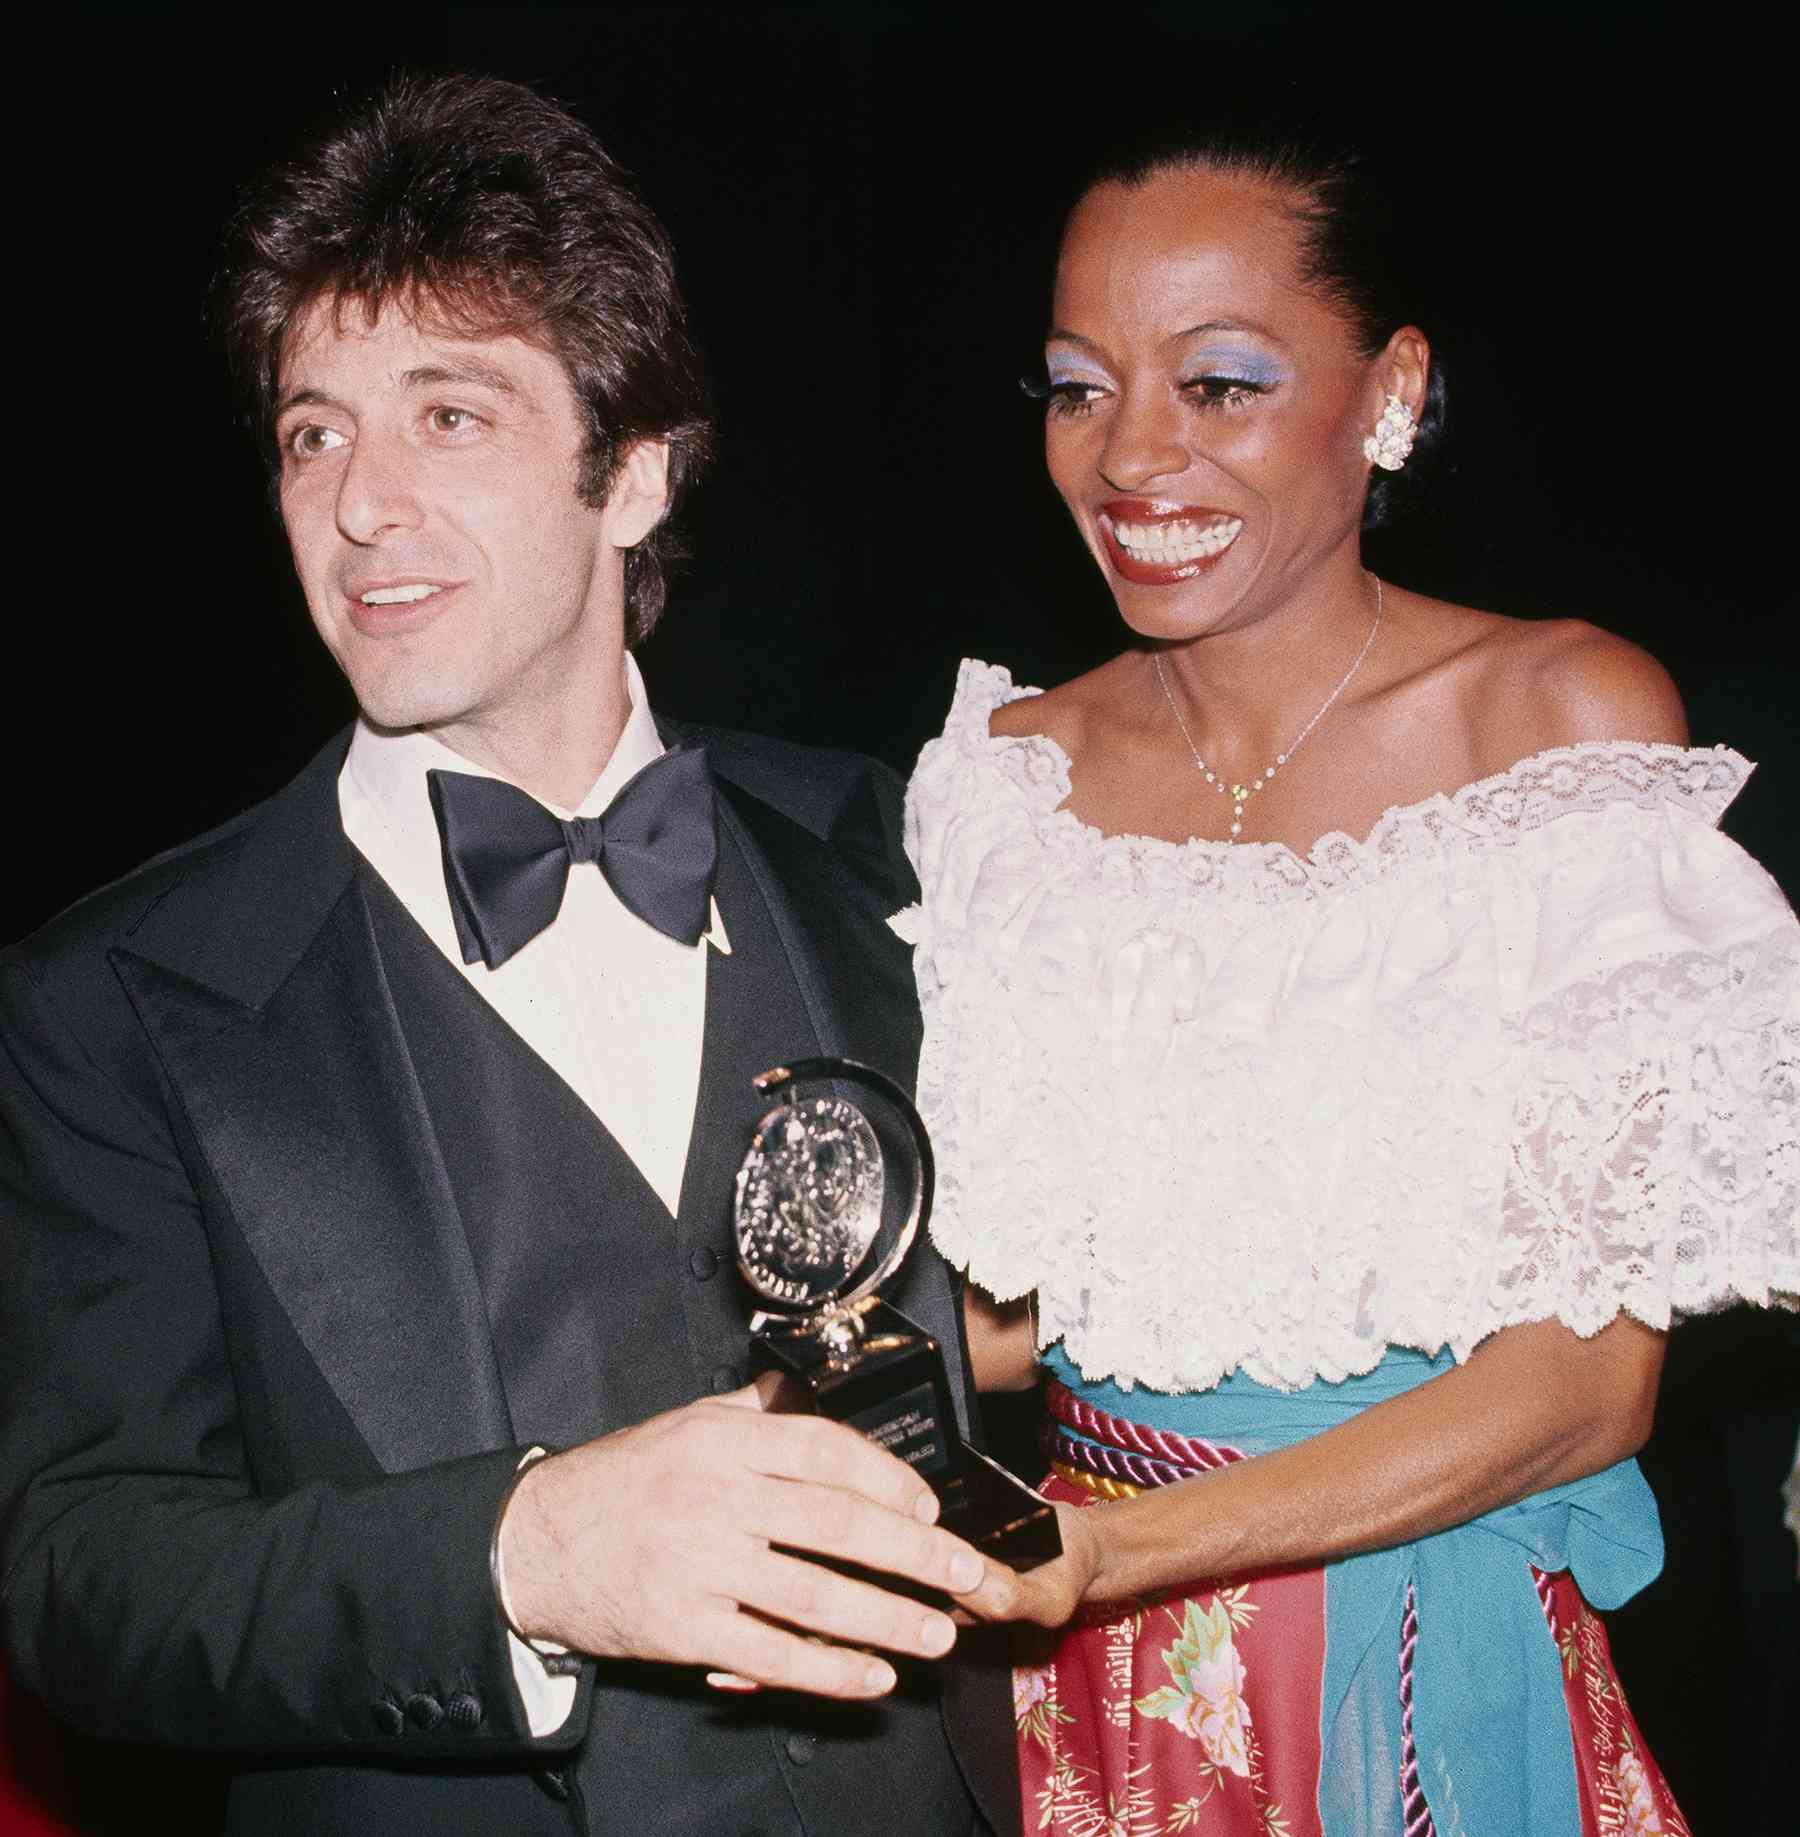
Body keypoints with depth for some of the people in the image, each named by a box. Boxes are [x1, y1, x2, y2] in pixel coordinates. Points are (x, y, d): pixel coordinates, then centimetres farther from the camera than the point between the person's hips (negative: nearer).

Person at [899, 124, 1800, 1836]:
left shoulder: (1567, 714, -13)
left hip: (1442, 1667, -3)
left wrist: (1124, 1546, -26)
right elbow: (1018, 1307, 5)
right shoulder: (1016, 766, -2)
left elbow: (1590, 1372, -16)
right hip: (1091, 1689, 4)